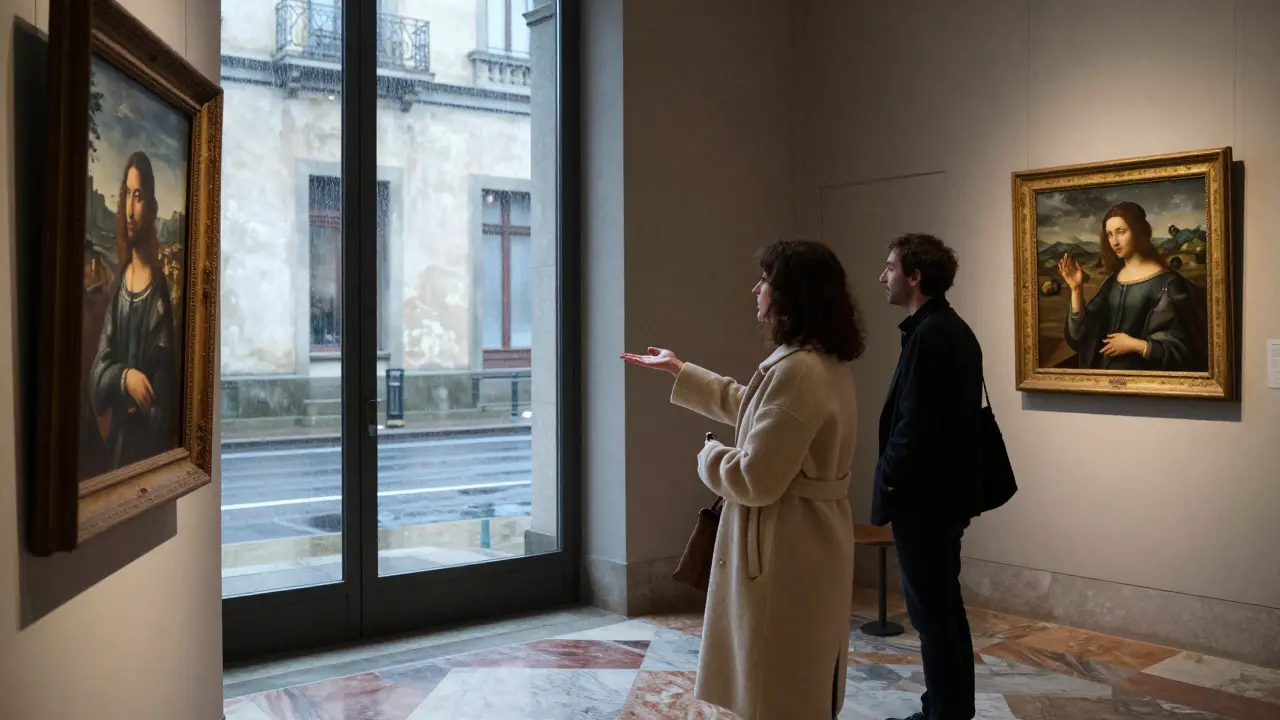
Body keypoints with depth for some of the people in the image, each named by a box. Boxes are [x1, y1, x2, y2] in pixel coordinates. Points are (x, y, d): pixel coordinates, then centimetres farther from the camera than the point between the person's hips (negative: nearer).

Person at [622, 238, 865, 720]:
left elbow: (755, 480, -25)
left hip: (785, 550, -10)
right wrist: (679, 371, 29)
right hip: (807, 543, 10)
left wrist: (709, 455, -4)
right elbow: (750, 407, 25)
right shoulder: (824, 362, 9)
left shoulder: (797, 372, -25)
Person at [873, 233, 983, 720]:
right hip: (946, 489, 10)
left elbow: (915, 423, -23)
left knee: (931, 609, -1)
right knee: (943, 606, 16)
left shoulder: (928, 335, -19)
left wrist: (888, 479, -10)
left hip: (923, 495, -10)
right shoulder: (954, 329, 12)